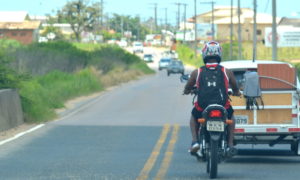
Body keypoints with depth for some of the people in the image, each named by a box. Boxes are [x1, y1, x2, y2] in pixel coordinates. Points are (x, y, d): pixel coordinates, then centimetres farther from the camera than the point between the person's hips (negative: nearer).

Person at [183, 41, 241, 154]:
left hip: (202, 109, 0)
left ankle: (195, 141, 13)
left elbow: (187, 89, 16)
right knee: (231, 117, 34)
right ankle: (230, 144, 21)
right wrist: (236, 93, 42)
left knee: (193, 118, 34)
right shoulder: (227, 72, 3)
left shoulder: (197, 72, 3)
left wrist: (187, 91, 40)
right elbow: (236, 90, 18)